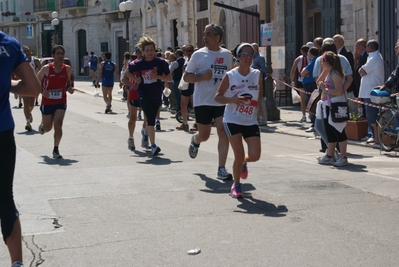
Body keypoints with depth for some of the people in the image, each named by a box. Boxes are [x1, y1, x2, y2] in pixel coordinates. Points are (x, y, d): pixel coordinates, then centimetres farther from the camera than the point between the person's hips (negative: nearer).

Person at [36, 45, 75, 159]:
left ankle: (56, 150, -2)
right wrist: (42, 91, -19)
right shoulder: (46, 69, -11)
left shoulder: (67, 69, -1)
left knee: (58, 124, -15)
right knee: (48, 127, 11)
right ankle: (42, 126, 51)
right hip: (47, 102, -1)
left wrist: (70, 88, -5)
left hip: (61, 102, 1)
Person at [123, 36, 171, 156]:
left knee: (151, 119, 15)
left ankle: (145, 132, 51)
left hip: (157, 95, 2)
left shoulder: (161, 62, -5)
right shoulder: (138, 64, -2)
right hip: (144, 95, -2)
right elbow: (127, 73, 16)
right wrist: (134, 79, -2)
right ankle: (153, 146, -18)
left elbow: (169, 78, -2)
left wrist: (158, 76, -18)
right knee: (151, 119, -18)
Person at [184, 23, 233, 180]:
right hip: (203, 102, -2)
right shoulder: (198, 54, -3)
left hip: (222, 101, 2)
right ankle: (195, 141, 46)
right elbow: (186, 77, -2)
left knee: (224, 134, -10)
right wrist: (202, 76, -19)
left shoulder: (227, 55, 6)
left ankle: (221, 169, -5)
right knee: (204, 135, 9)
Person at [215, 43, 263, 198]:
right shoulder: (230, 76, -7)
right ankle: (236, 185, 16)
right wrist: (232, 100, -21)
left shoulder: (257, 75, 0)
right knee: (239, 154, -7)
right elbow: (217, 97, -4)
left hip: (251, 122, 3)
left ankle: (243, 163, 31)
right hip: (232, 121, -2)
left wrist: (259, 105, -1)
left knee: (255, 156, -7)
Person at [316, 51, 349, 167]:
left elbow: (339, 91, -23)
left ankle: (343, 157, 2)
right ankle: (329, 156, 22)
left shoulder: (336, 74, -14)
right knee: (330, 133, 14)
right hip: (328, 107, 10)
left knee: (339, 133, -4)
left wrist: (325, 89, -19)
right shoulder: (328, 73, 14)